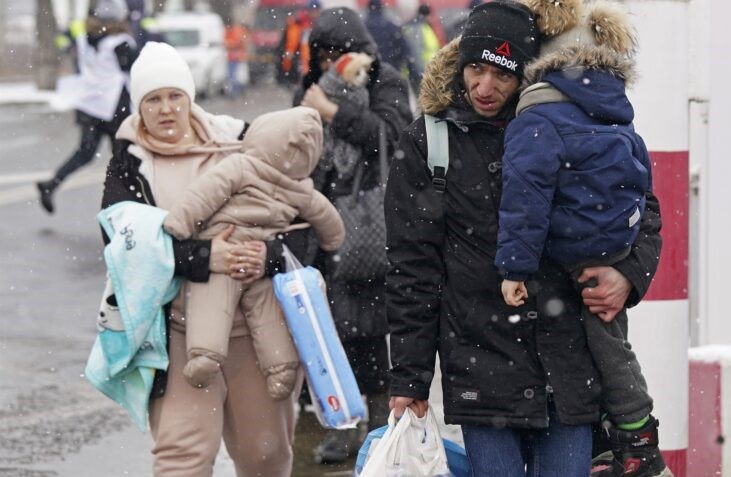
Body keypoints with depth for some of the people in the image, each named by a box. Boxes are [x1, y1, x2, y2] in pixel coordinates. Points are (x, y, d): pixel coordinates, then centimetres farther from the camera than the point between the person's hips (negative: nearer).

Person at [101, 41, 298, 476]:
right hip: (180, 330, -2)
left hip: (256, 325, 2)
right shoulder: (129, 163, 3)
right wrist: (201, 258, -23)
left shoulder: (236, 142, 6)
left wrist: (268, 253, -15)